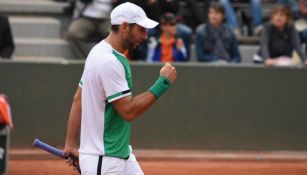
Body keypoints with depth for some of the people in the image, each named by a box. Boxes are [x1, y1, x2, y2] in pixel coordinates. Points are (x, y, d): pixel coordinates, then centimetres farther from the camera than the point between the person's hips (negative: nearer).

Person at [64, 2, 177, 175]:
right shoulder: (109, 62, -21)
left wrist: (71, 144, 14)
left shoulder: (100, 52, 10)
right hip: (103, 161, -10)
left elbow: (78, 99, 14)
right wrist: (163, 83, -17)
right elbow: (128, 111, -23)